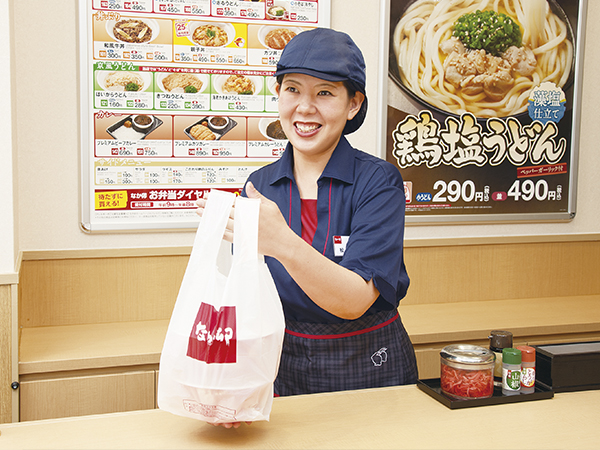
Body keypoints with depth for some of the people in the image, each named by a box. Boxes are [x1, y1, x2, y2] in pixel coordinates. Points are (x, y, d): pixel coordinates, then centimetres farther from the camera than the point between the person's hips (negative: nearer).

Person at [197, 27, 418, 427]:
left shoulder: (378, 181, -14)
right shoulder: (260, 186, -2)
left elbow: (356, 300, -25)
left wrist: (282, 243, -40)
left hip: (368, 368, -2)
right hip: (283, 365, 3)